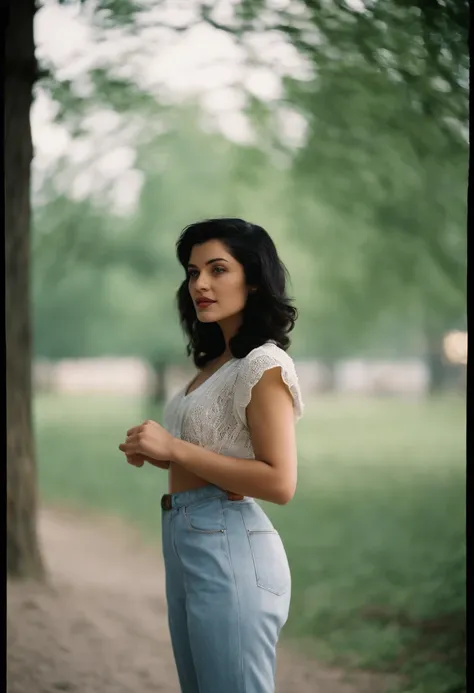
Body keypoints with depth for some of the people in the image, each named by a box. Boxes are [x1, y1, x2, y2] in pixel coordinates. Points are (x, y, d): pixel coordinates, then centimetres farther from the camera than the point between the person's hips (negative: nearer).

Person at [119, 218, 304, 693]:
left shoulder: (264, 363, -13)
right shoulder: (214, 364, 14)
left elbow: (279, 482, -20)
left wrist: (174, 448, -19)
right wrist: (157, 453, 3)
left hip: (229, 546, -9)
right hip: (184, 542, 9)